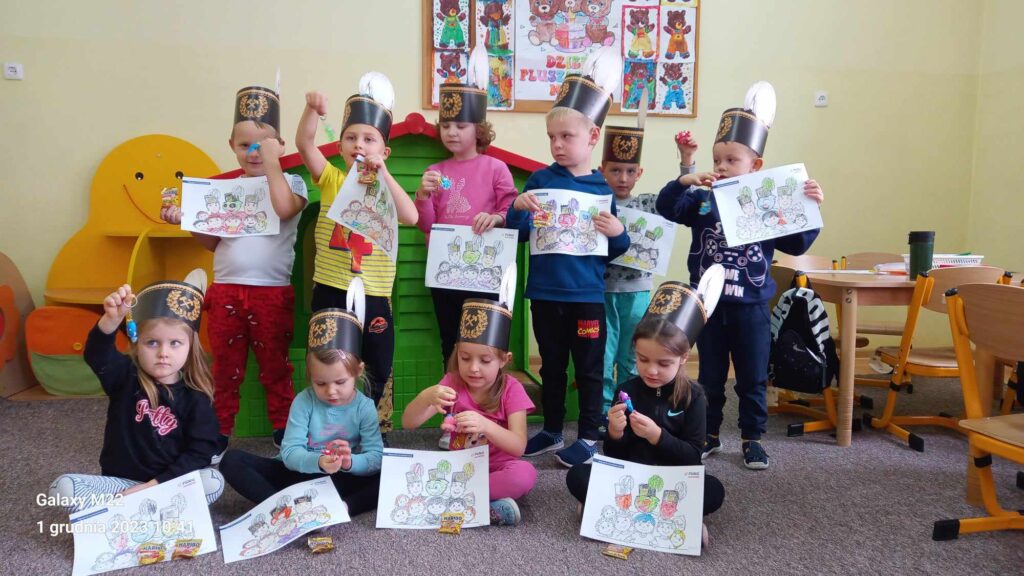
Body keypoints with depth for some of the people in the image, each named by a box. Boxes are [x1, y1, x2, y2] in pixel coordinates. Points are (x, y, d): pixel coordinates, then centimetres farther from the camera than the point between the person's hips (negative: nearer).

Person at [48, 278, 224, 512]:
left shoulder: (196, 397, -7)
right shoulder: (125, 376, -5)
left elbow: (200, 452, -10)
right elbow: (97, 353, -27)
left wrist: (154, 486, -19)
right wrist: (112, 318, -47)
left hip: (169, 484, -1)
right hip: (119, 482, 1)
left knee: (214, 481, -28)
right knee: (63, 487, -22)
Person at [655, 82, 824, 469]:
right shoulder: (702, 200, -1)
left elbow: (796, 244, -5)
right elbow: (666, 208, -9)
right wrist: (683, 182, -24)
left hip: (751, 307, -1)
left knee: (753, 379, 10)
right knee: (710, 377, 14)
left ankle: (752, 438, 26)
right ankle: (709, 435, 29)